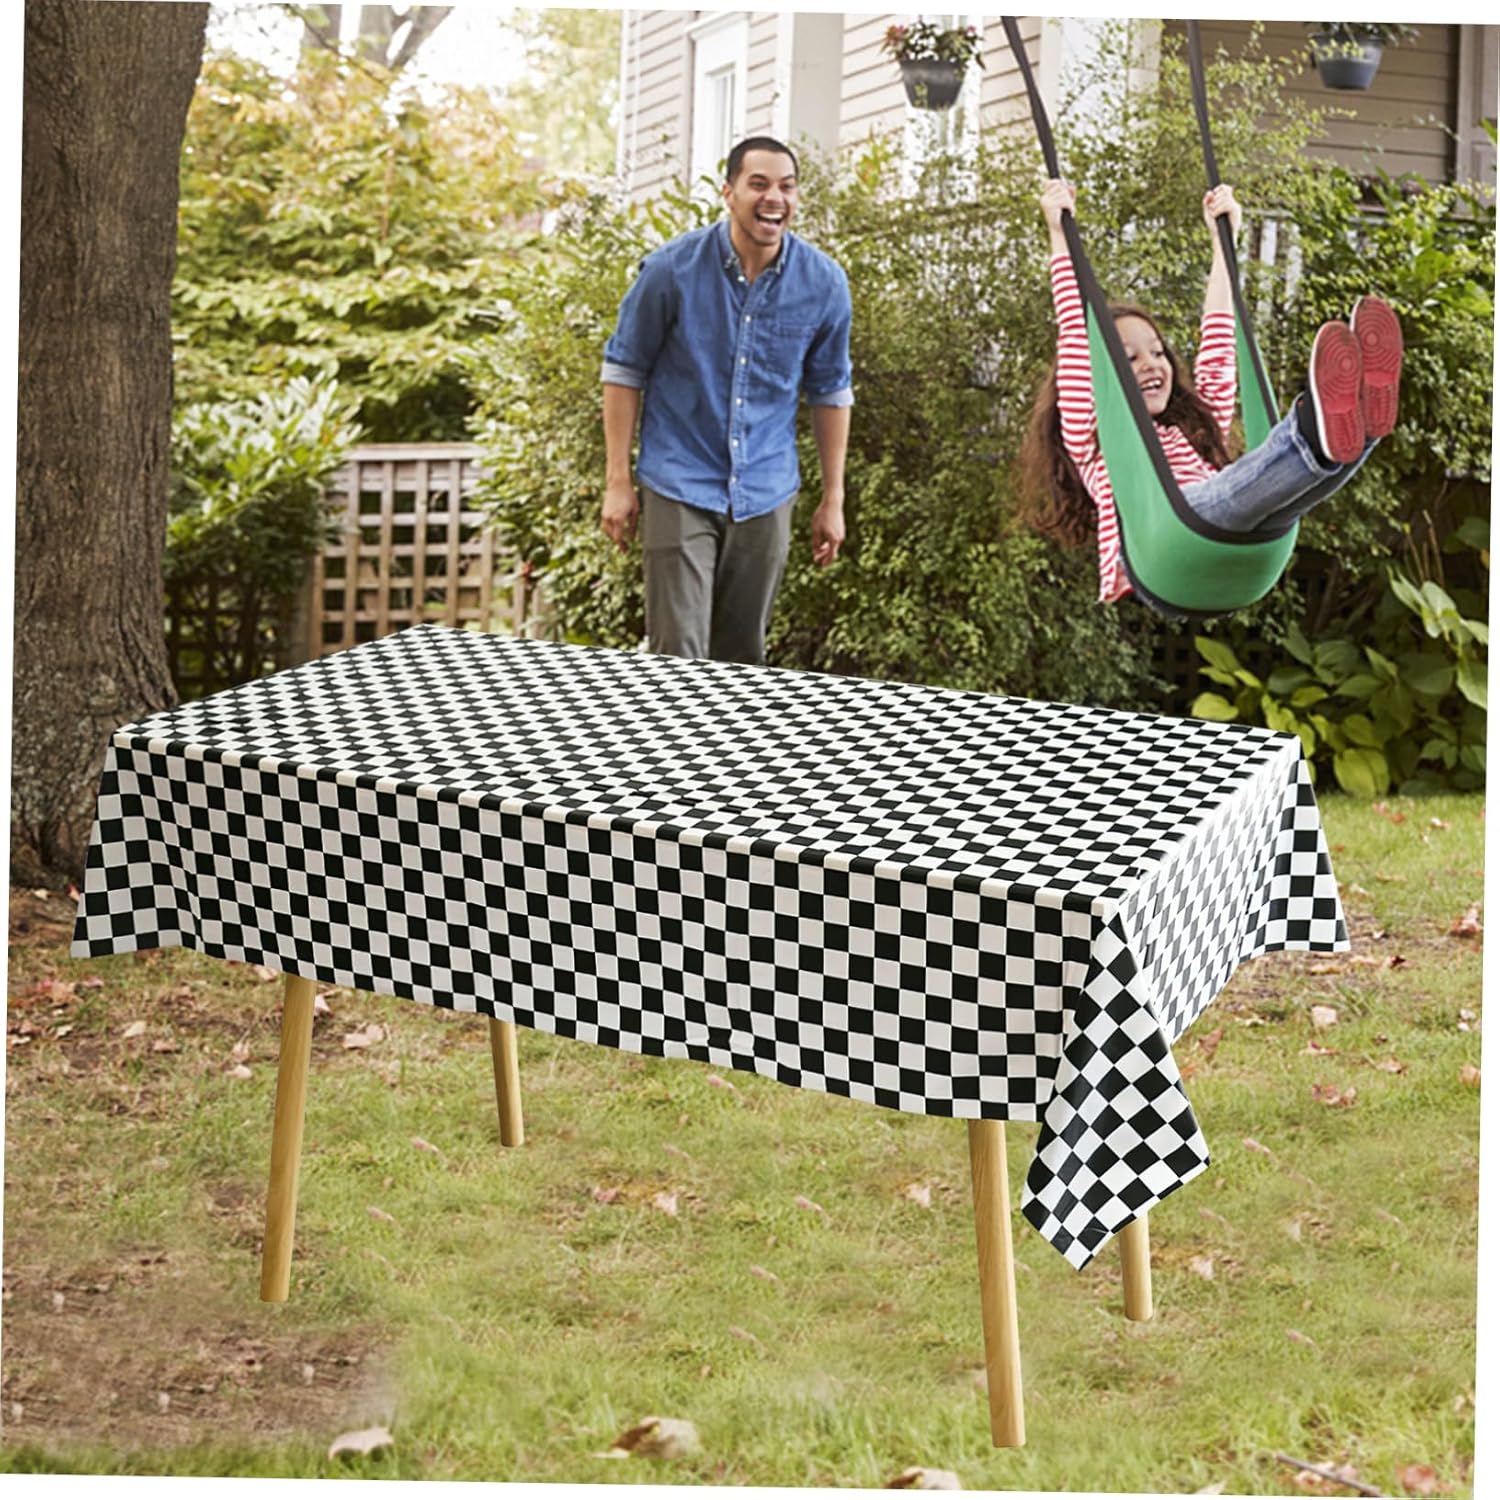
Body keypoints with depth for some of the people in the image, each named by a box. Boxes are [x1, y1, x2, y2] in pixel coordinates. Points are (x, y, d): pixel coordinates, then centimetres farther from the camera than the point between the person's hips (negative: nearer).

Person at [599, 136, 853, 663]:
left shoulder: (823, 283, -3)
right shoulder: (672, 268, -10)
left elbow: (830, 391, 9)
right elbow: (624, 369, -1)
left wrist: (833, 499, 9)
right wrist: (618, 481, -3)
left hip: (765, 495, 3)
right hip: (679, 487, -3)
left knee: (744, 659, 11)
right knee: (678, 657, -9)